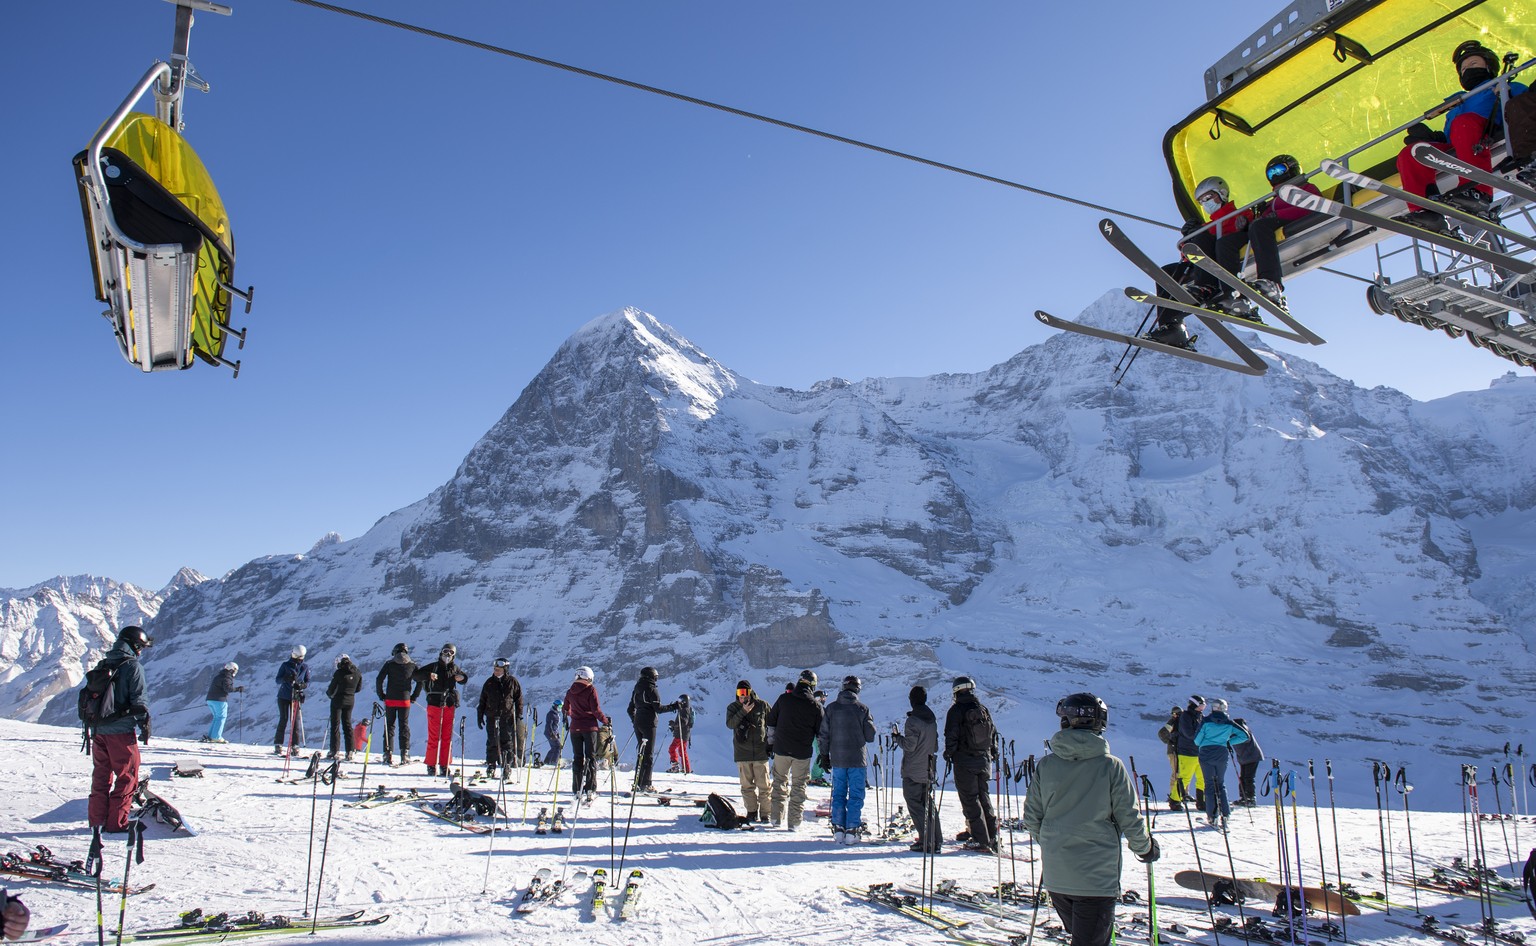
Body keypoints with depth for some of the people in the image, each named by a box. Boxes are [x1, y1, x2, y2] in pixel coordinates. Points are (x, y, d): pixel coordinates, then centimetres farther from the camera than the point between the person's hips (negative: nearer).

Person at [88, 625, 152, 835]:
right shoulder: (133, 666, -10)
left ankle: (96, 819, 20)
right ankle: (117, 823, 1)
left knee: (101, 775, 16)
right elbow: (137, 700, -13)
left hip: (98, 730, 7)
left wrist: (94, 725, 22)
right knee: (127, 776, 1)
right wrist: (145, 723, -3)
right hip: (121, 731, -7)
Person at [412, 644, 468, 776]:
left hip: (449, 706, 3)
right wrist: (428, 675, -23)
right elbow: (415, 675, -4)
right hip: (434, 704, -3)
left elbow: (464, 678, 26)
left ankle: (445, 765, 10)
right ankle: (431, 765, 3)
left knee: (447, 737, 4)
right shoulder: (433, 666, 2)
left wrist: (462, 677, 2)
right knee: (434, 736, -3)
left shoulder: (454, 668, 12)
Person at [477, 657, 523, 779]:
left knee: (507, 742, -1)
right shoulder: (489, 682, 7)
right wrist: (480, 715, 9)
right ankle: (491, 766, 11)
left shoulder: (512, 682, 1)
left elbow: (519, 700, 6)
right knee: (492, 742, 3)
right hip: (492, 717, 2)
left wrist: (518, 716, 0)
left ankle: (507, 767, 5)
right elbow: (482, 700, 13)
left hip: (508, 717, -2)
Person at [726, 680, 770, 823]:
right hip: (742, 752, 1)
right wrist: (743, 711, -20)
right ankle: (751, 811, 16)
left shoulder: (762, 706, 2)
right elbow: (730, 724, -12)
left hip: (760, 752, -1)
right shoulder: (733, 707, 4)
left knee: (764, 785, -2)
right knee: (747, 785, 6)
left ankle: (765, 813, 5)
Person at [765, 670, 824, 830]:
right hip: (803, 752, -1)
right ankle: (794, 822, 10)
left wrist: (772, 742, 21)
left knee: (780, 782, 17)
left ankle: (777, 817, 18)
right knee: (799, 786, 10)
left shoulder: (783, 699, -2)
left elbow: (771, 721, 8)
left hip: (781, 750, 1)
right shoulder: (816, 706, -6)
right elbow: (821, 732, 0)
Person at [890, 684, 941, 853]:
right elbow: (935, 746, 13)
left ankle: (926, 841, -5)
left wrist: (897, 737, -2)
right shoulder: (932, 719, 7)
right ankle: (936, 840, 18)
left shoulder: (913, 720, -17)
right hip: (929, 770, 7)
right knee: (928, 804, 17)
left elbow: (909, 746, -18)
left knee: (915, 804, -1)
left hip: (913, 771, -7)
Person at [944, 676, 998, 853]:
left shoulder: (956, 710, -9)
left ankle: (981, 840, -4)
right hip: (984, 760, 5)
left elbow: (951, 735, -11)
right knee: (984, 797, 16)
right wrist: (994, 753, 23)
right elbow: (993, 733, 12)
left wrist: (949, 753, 3)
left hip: (964, 761, -5)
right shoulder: (983, 709, 7)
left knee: (970, 799, 0)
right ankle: (992, 837, 15)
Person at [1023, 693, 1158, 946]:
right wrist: (1146, 848, 15)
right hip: (1097, 877, -3)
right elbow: (1130, 819, -5)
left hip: (1055, 876, 4)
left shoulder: (1046, 765, -4)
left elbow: (1031, 818, 3)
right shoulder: (1111, 766, -12)